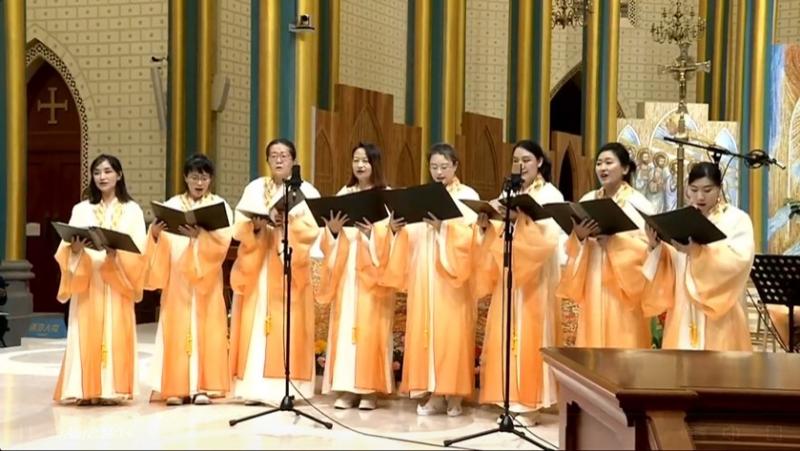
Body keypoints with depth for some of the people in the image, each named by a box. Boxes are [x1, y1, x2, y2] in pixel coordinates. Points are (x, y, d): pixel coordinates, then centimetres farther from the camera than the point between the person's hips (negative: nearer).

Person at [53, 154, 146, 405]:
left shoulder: (132, 210, 6)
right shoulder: (81, 209, 11)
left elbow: (139, 250, -3)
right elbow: (65, 248, 4)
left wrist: (117, 255, -21)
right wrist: (75, 249, -18)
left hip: (117, 284, -1)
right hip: (87, 283, 1)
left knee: (116, 334, -4)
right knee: (87, 334, -3)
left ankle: (112, 388, -1)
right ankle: (86, 390, -1)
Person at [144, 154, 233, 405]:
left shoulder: (220, 205, 5)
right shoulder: (172, 205, 9)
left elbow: (222, 242, -9)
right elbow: (161, 244, 1)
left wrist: (199, 234, -26)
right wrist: (155, 233, -21)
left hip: (206, 279, -1)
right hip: (177, 278, 1)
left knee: (205, 328, -3)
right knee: (177, 328, -2)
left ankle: (202, 386, -1)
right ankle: (176, 387, 1)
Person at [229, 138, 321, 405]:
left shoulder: (306, 191, 4)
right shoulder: (253, 189, 12)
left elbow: (312, 230, -8)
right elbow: (238, 228, 3)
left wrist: (287, 222, -21)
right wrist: (256, 226, -16)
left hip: (290, 269, -3)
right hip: (256, 268, 3)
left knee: (287, 327, -6)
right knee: (255, 326, -1)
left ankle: (285, 388, -5)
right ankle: (255, 386, 1)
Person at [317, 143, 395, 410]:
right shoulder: (343, 195, 12)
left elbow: (392, 235, -7)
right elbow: (332, 238, 9)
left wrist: (373, 233, -23)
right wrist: (333, 229, -12)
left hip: (372, 271, -4)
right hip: (346, 270, 4)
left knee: (370, 326, -6)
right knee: (344, 324, 0)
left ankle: (370, 389, -1)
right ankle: (346, 388, 4)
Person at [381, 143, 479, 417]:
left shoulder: (468, 196, 3)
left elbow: (470, 236, -10)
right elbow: (411, 237, 11)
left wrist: (443, 227, -22)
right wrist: (398, 230, -9)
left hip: (452, 279, -4)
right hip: (423, 277, 4)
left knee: (451, 331, -7)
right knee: (424, 331, 1)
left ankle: (452, 394, 0)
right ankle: (432, 393, 5)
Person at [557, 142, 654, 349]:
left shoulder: (637, 203, -3)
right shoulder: (587, 200, 10)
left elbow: (645, 246, -11)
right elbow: (572, 248, 10)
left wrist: (612, 238, -19)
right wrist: (579, 236, -10)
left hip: (622, 292, -4)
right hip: (593, 288, 4)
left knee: (621, 346, -4)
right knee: (592, 343, 5)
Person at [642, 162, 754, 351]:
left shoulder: (737, 219, 1)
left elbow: (739, 259, -16)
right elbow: (668, 266, 10)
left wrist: (697, 251, -27)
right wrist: (655, 247, -11)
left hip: (719, 315, -4)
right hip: (684, 312, 4)